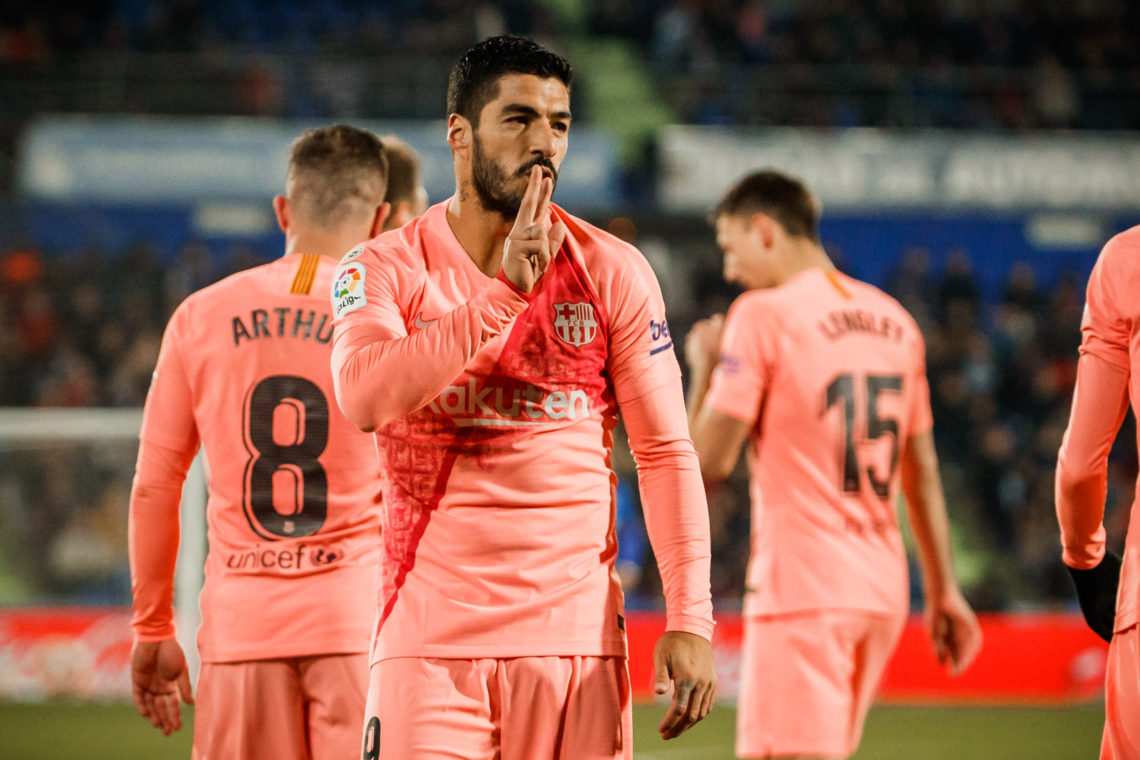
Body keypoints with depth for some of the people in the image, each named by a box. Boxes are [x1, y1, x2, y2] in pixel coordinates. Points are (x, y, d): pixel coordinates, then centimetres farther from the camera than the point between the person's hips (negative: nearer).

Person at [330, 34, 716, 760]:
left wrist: (690, 618, -5)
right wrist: (505, 290, -20)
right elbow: (365, 397, -17)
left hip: (577, 637, 1)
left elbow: (666, 452, 5)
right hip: (432, 641, -1)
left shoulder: (612, 272, 5)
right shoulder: (387, 267, 2)